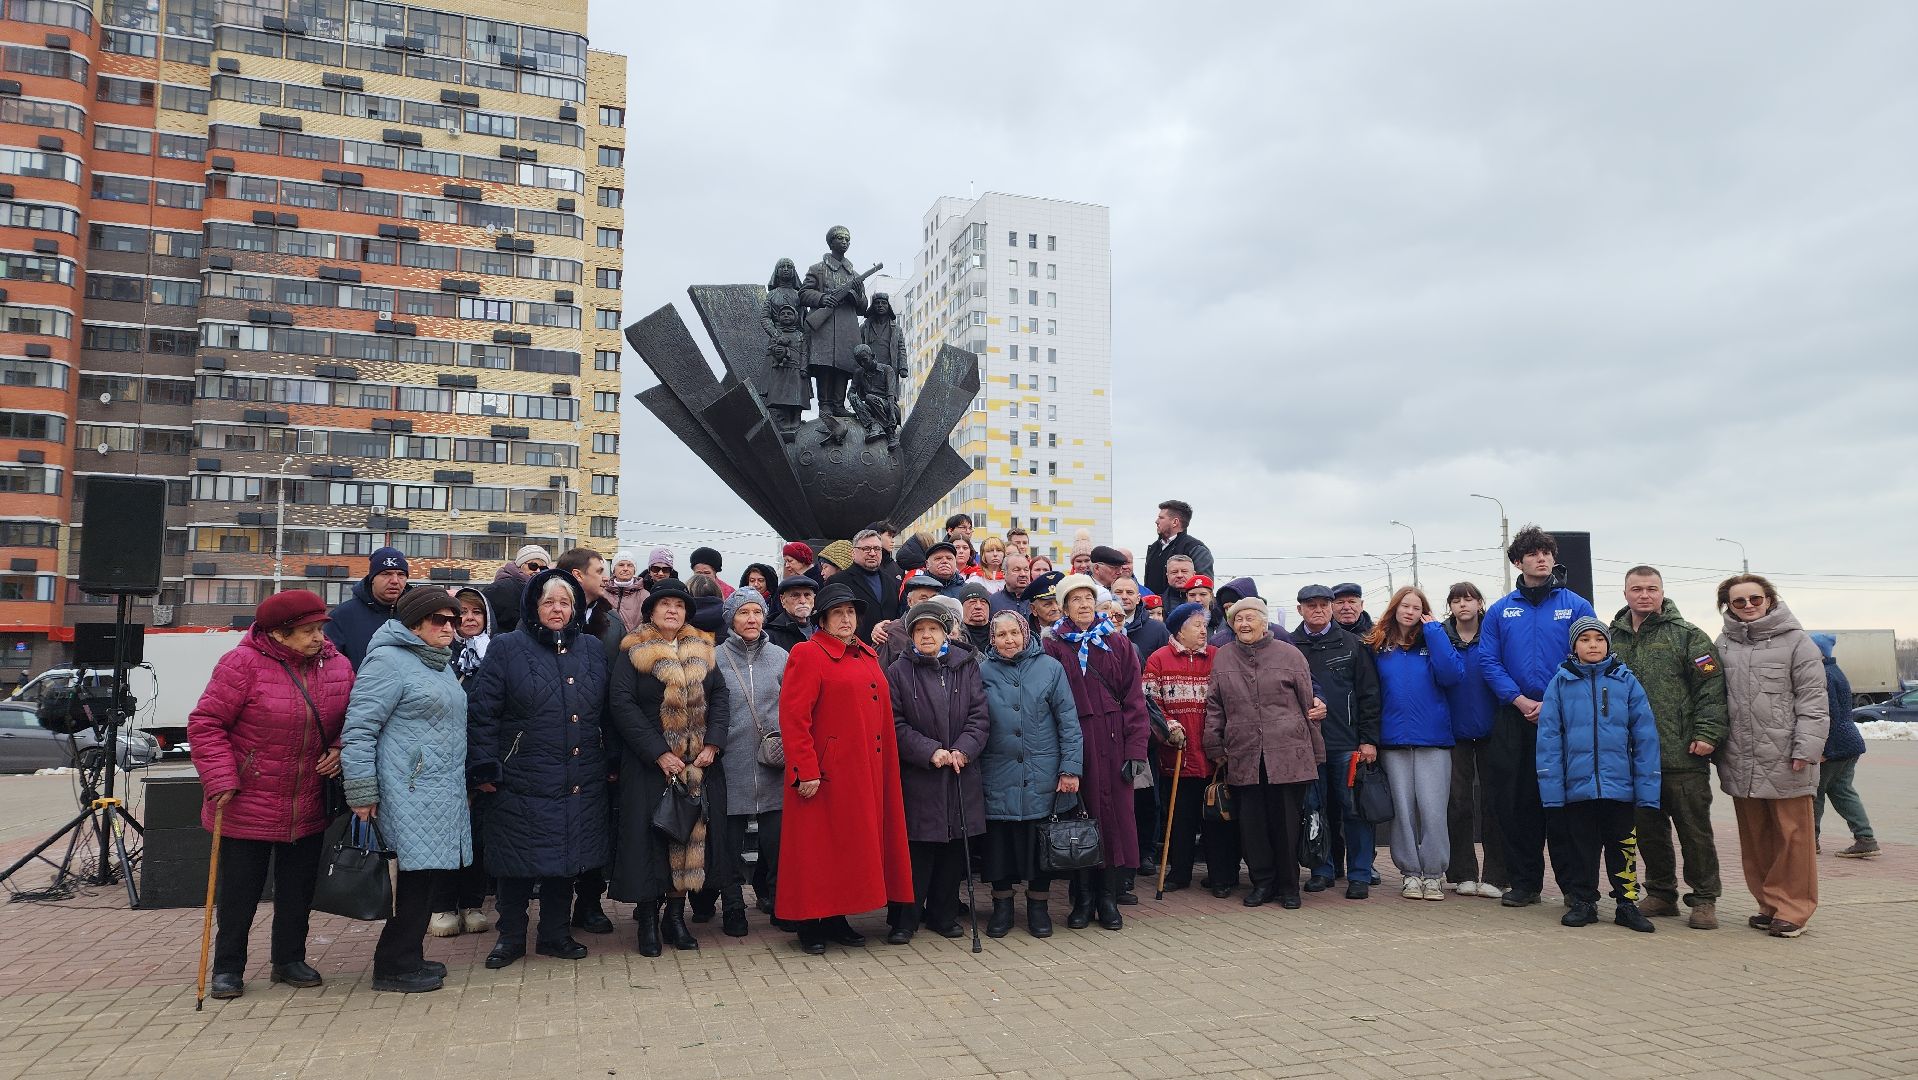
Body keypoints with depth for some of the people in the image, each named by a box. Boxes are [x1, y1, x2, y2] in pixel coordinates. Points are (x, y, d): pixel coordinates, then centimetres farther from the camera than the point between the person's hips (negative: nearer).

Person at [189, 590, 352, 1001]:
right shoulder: (243, 663, -15)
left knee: (298, 889, 15)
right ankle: (227, 968, 25)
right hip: (247, 806, -4)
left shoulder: (336, 665, 0)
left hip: (308, 808, 5)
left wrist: (340, 749, -6)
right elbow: (205, 723, -12)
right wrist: (220, 779, -18)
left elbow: (352, 718, 13)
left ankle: (290, 959, 31)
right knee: (240, 890, 8)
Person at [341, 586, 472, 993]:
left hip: (442, 793, 9)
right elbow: (358, 729, -15)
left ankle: (407, 957, 23)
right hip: (410, 794, -9)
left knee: (427, 875, 11)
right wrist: (362, 792, -17)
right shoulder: (388, 660, -10)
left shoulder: (441, 664, 18)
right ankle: (394, 967, 8)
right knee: (418, 874, -5)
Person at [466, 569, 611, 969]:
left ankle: (554, 935, 27)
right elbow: (481, 712, -5)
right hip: (521, 782, -3)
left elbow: (606, 711, 14)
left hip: (578, 784, 4)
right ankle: (510, 937, 23)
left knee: (566, 859, 11)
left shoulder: (592, 650, 10)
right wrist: (484, 768, -10)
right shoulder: (507, 649, -2)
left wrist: (612, 760, 12)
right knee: (518, 863, 6)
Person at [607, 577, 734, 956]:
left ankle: (676, 915, 17)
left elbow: (720, 697, 8)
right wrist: (658, 753, -15)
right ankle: (648, 920, 12)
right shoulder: (635, 653, -1)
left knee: (693, 833, 5)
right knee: (651, 836, -1)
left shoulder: (701, 652, 11)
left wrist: (713, 743, -8)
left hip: (700, 764, 4)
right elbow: (621, 704, -9)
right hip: (650, 763, -4)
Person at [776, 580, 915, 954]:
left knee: (853, 846, 12)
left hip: (867, 774, 7)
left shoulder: (867, 656, 16)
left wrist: (884, 769, 15)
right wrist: (807, 771, -19)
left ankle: (838, 919, 24)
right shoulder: (808, 655, -8)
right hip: (827, 774, -7)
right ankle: (811, 925, 14)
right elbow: (793, 718, -15)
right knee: (820, 850, 2)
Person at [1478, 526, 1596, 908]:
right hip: (1514, 717, 2)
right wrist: (1521, 701, -10)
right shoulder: (1500, 611, 9)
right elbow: (1489, 662, 3)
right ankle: (1524, 882, 15)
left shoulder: (1576, 606, 3)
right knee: (1515, 801, 4)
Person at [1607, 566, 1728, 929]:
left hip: (1682, 756, -4)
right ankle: (1661, 894, 24)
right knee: (1648, 829, 12)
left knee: (1694, 828, 3)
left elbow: (1711, 688, -6)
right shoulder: (1612, 639, 11)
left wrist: (1708, 734, -15)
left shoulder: (1688, 636, -1)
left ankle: (1704, 900, 13)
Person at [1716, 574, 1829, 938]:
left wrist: (1806, 748, -11)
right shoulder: (1724, 643, 11)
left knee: (1792, 834, 0)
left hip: (1784, 760, -4)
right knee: (1754, 837, 11)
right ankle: (1768, 904, 22)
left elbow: (1812, 700, -4)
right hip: (1740, 762, 4)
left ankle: (1792, 909, 9)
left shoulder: (1795, 640, -1)